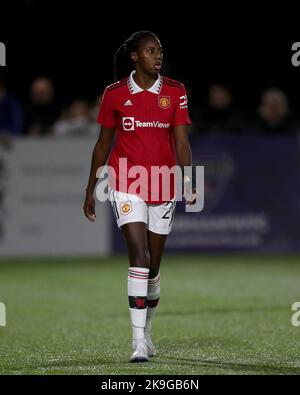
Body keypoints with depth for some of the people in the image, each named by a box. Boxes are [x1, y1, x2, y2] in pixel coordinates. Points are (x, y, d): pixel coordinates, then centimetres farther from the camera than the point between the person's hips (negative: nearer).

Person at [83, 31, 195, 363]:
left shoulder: (174, 92, 2)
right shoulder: (115, 94, 0)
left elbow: (181, 141, -2)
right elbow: (103, 144, 8)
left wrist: (187, 180, -17)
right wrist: (90, 191, 10)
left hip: (163, 187, 2)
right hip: (126, 185, -2)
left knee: (153, 266, 10)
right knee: (139, 257, -17)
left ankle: (146, 330, 30)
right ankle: (139, 342, -18)